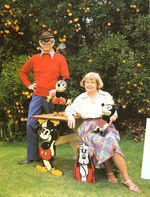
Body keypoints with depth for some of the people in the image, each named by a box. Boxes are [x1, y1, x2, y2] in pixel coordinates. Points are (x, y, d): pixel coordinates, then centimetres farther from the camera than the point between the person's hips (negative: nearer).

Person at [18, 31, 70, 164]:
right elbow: (22, 72, 24)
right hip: (37, 97, 3)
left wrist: (56, 89, -15)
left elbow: (66, 78, -2)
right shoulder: (35, 59, 10)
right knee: (31, 125, -2)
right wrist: (28, 85, 11)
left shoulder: (60, 58, 2)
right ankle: (32, 156, 8)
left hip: (52, 98, -3)